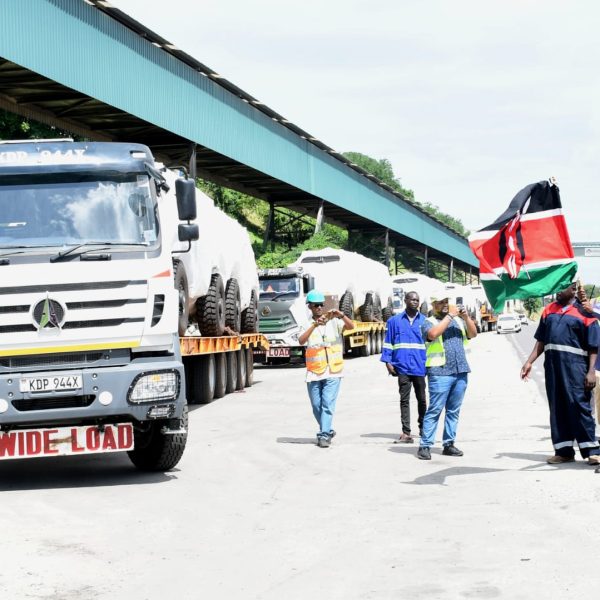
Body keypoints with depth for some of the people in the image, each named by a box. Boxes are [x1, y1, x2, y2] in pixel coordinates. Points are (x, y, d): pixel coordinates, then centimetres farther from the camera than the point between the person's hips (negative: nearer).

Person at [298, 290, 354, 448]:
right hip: (314, 372, 2)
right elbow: (301, 340, -15)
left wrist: (341, 316, -31)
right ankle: (328, 431, 27)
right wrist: (315, 325, -28)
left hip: (332, 371, -2)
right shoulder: (308, 325, 5)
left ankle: (324, 435, -9)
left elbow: (351, 326, -13)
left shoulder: (334, 321, 3)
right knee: (317, 406, 8)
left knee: (328, 404, -11)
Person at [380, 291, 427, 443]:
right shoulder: (395, 321, 4)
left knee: (422, 399, 12)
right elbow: (388, 342, 5)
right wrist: (388, 362, -4)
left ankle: (423, 427, 28)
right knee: (404, 400, 0)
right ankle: (406, 432, 1)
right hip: (403, 367, -1)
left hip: (420, 367, 1)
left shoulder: (424, 321, 5)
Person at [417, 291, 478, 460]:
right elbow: (433, 334, -19)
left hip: (460, 372, 5)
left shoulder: (458, 320, 19)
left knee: (453, 411, 8)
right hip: (440, 373, -5)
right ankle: (425, 446, -7)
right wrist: (449, 315, -15)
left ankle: (448, 444, 13)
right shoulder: (428, 322, 3)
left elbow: (473, 334, 8)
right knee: (435, 410, -8)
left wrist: (466, 317, -7)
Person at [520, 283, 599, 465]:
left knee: (578, 404, -8)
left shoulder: (583, 312, -1)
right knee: (557, 407, 6)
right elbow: (541, 341, 18)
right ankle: (564, 450, 11)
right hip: (552, 365, 5)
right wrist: (529, 362, 9)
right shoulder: (549, 310, 15)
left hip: (575, 366, -5)